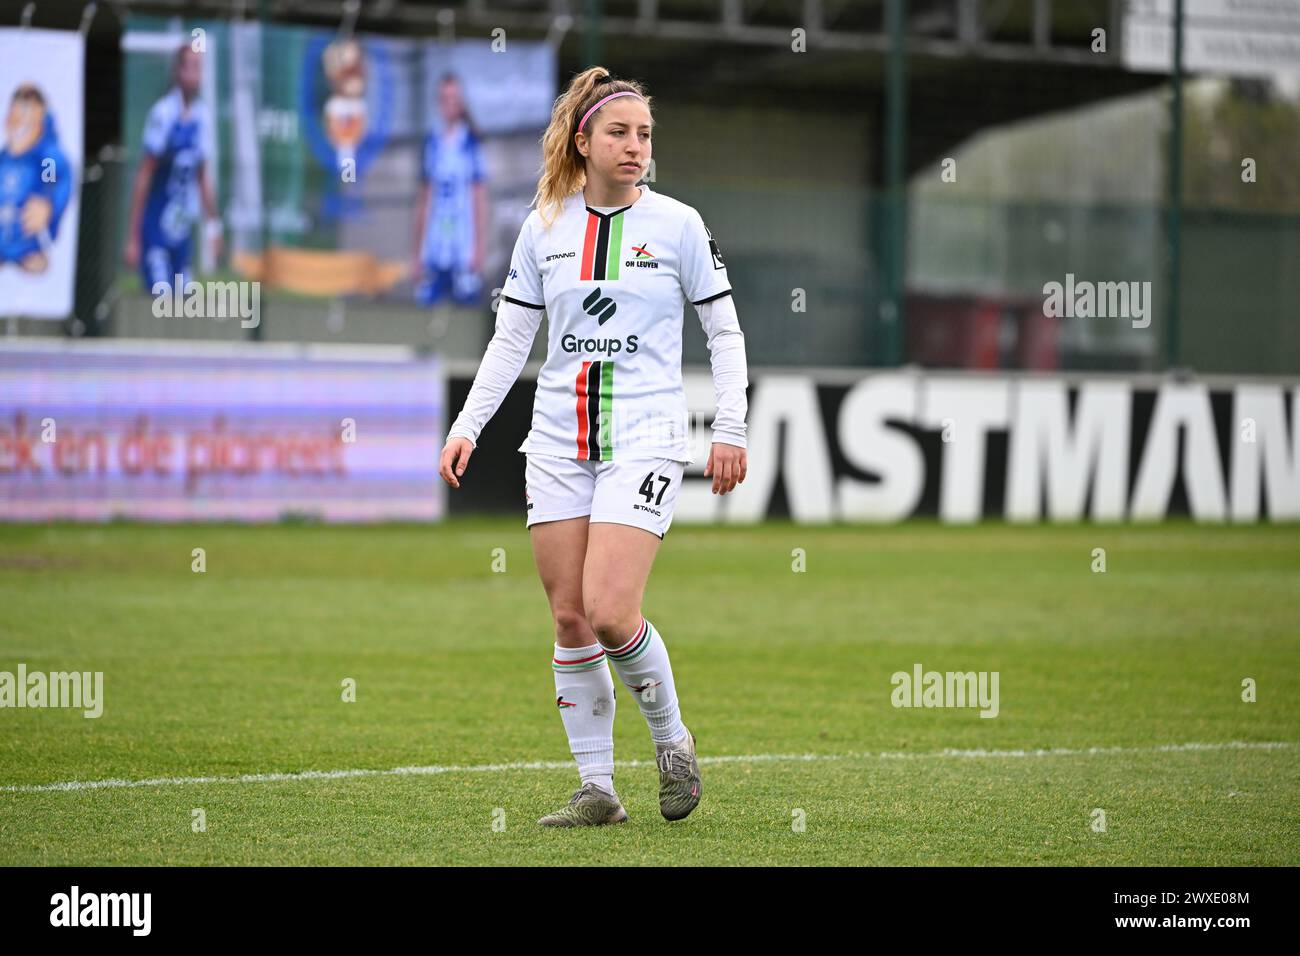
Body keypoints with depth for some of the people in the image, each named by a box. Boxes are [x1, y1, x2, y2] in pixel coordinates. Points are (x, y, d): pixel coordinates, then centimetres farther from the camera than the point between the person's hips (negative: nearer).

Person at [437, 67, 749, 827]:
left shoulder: (677, 224, -1)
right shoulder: (543, 228, 7)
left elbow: (725, 331, 4)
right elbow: (510, 339, 13)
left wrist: (731, 430, -2)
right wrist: (467, 425, 5)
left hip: (645, 437, -4)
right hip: (558, 441, 4)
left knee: (610, 612, -16)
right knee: (570, 618, 1)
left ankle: (673, 740, 8)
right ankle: (598, 789, 8)